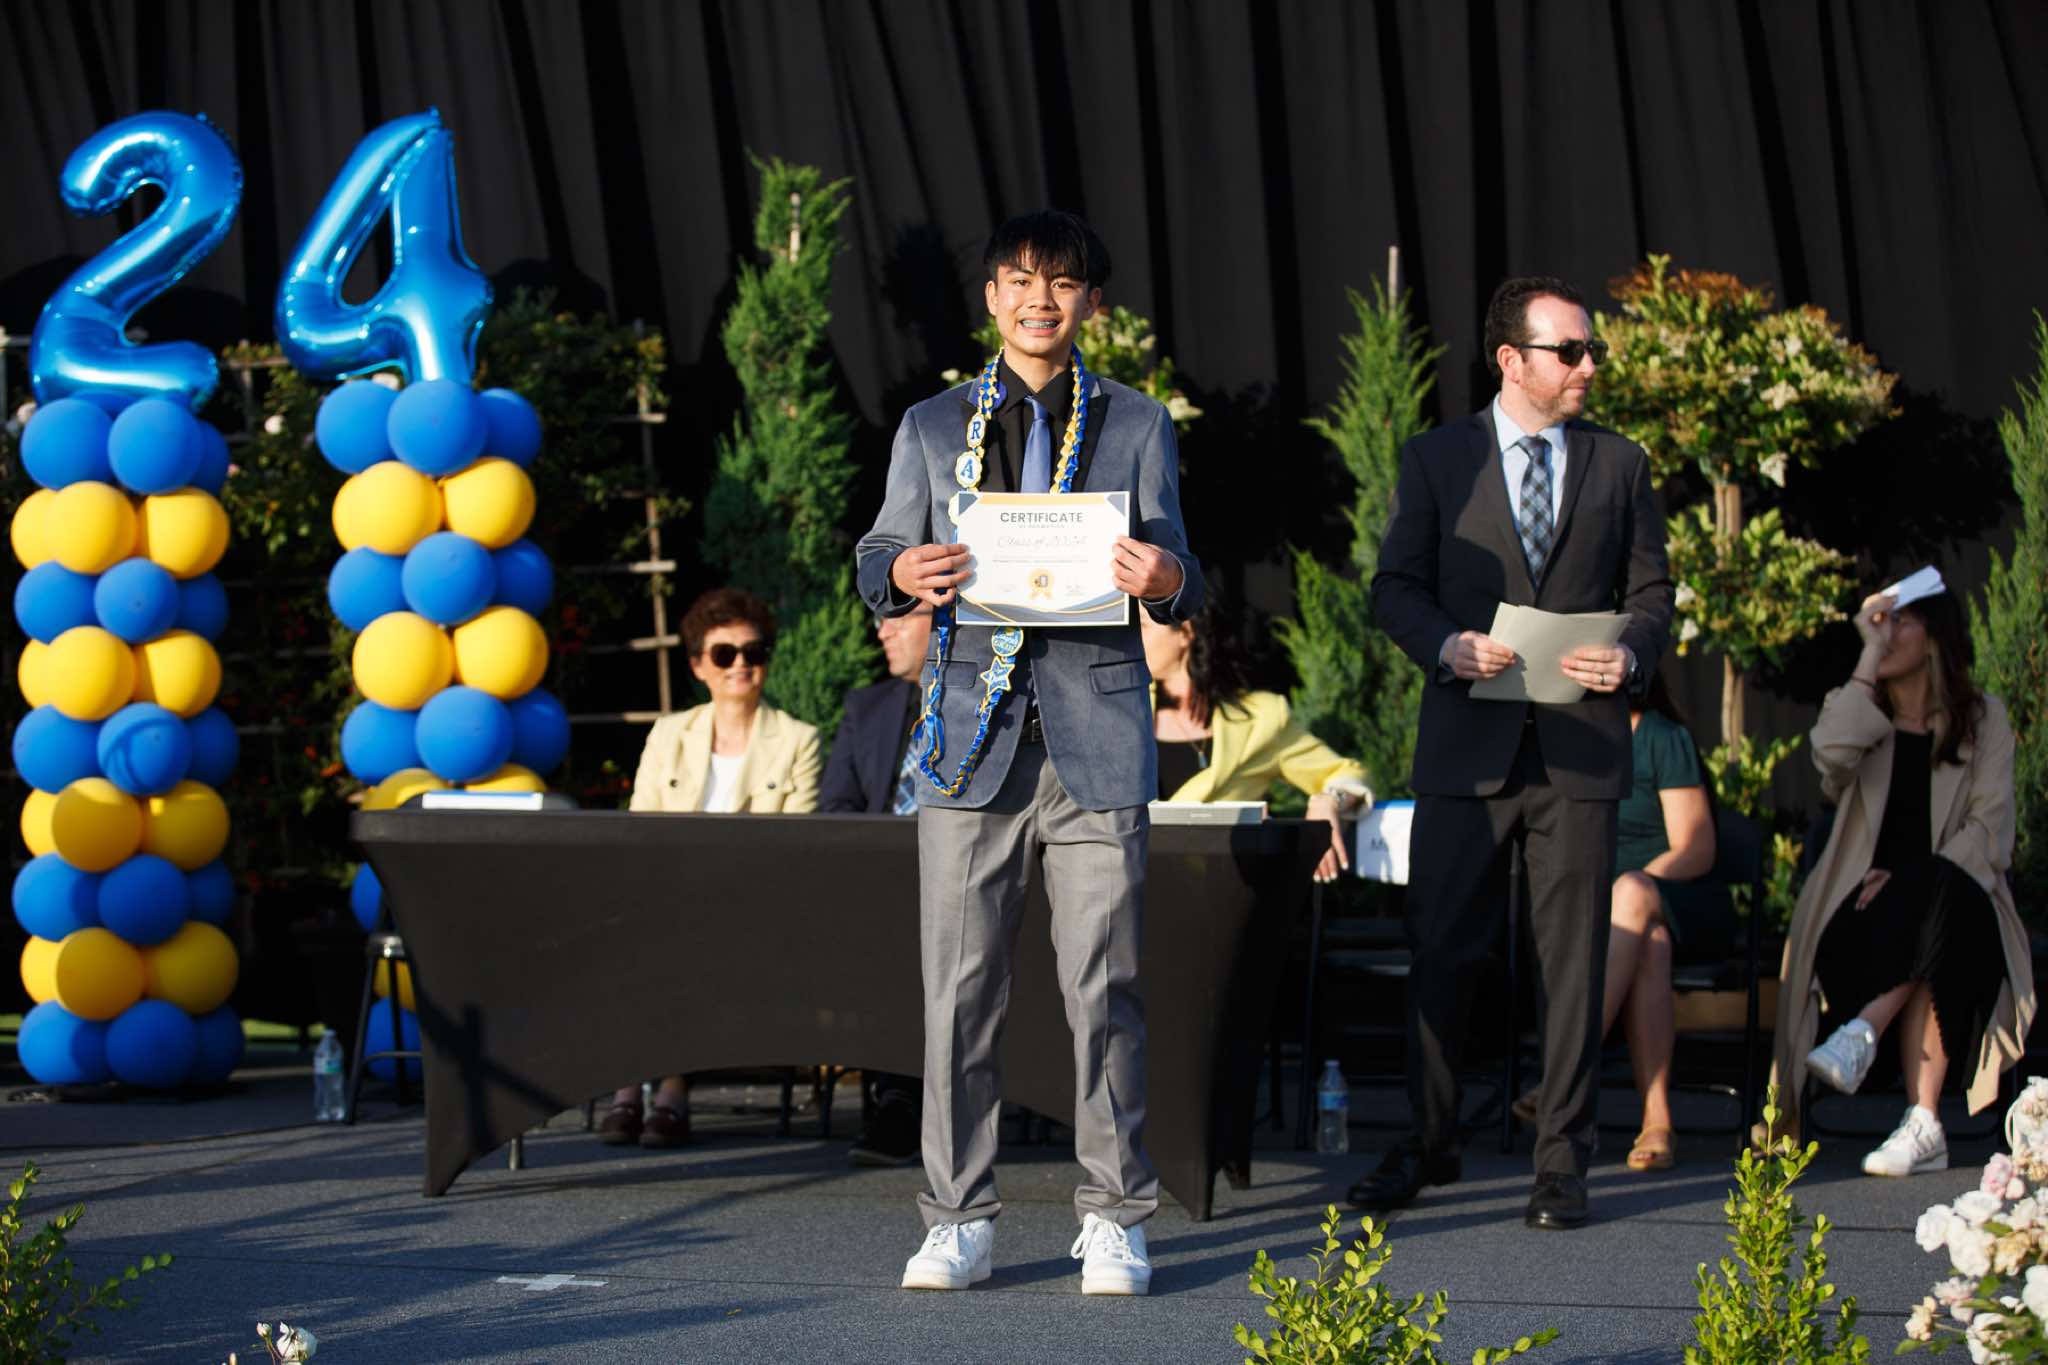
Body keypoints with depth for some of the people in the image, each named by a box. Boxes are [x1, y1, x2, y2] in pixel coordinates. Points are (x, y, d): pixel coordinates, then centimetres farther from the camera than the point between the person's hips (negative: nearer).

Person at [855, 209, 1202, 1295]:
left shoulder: (1136, 427, 14)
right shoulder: (932, 427, 16)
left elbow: (1176, 579, 9)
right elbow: (880, 559, 14)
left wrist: (1165, 580, -15)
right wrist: (902, 574, -11)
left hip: (1095, 726, -1)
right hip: (972, 731, 1)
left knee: (1103, 983, -3)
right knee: (959, 989, -1)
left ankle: (1114, 1217, 5)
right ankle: (958, 1220, 6)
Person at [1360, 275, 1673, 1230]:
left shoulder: (1619, 466, 11)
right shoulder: (1437, 460, 6)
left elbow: (1649, 591, 11)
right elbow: (1396, 585, 5)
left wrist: (1631, 656, -10)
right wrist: (1447, 645, -15)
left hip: (1579, 747, 1)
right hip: (1467, 744, -1)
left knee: (1572, 959, 1)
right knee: (1440, 950, 2)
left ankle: (1561, 1161, 8)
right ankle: (1427, 1147, 15)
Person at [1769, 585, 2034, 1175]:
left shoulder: (1983, 717, 11)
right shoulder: (1854, 706, 16)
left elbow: (1990, 829, -1)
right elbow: (1831, 756, -11)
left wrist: (1911, 881, -18)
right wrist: (1870, 657, -9)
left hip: (1954, 897, -1)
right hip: (1866, 900, 1)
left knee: (1933, 892, -38)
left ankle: (1861, 1033, -44)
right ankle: (1924, 1128, -40)